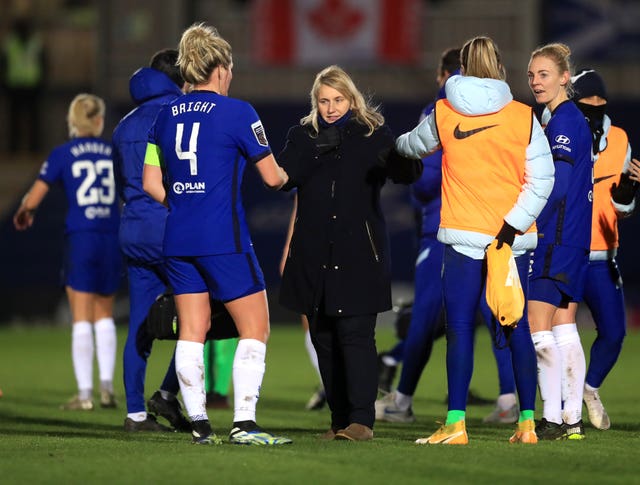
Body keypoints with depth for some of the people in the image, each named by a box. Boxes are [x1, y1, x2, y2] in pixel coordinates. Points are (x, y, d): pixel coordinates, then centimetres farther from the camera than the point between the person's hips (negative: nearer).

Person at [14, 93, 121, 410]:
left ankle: (84, 394, -2)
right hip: (111, 239, 2)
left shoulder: (62, 154, -1)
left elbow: (33, 198, 0)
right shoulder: (115, 153, 6)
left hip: (80, 240, -2)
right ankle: (107, 386, 9)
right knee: (104, 316, 16)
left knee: (82, 320, 0)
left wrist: (24, 213, 22)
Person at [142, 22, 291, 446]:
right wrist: (284, 176, 20)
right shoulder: (237, 113, -7)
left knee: (192, 332, 9)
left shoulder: (166, 116, 9)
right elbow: (271, 177, -3)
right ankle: (244, 423, -7)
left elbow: (151, 183, 11)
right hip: (225, 239, -6)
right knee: (255, 328, 2)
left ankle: (199, 423, 8)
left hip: (179, 239, 6)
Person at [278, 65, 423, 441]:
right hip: (314, 255, 4)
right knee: (324, 339, 6)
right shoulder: (303, 136, 10)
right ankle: (339, 421, 12)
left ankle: (362, 420, -16)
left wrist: (409, 156, -28)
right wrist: (316, 149, -16)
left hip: (359, 254, -3)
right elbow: (284, 177, -4)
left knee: (356, 334, -13)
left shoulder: (373, 134, 4)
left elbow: (405, 173, -6)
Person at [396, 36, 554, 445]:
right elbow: (541, 178, -6)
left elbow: (414, 145, 22)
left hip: (463, 237, -1)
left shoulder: (443, 115, 1)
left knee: (460, 330, -2)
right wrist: (512, 226, -7)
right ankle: (527, 423, 10)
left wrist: (398, 144, 44)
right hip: (515, 238, 2)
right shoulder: (523, 117, 1)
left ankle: (456, 424, -8)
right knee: (517, 327, 8)